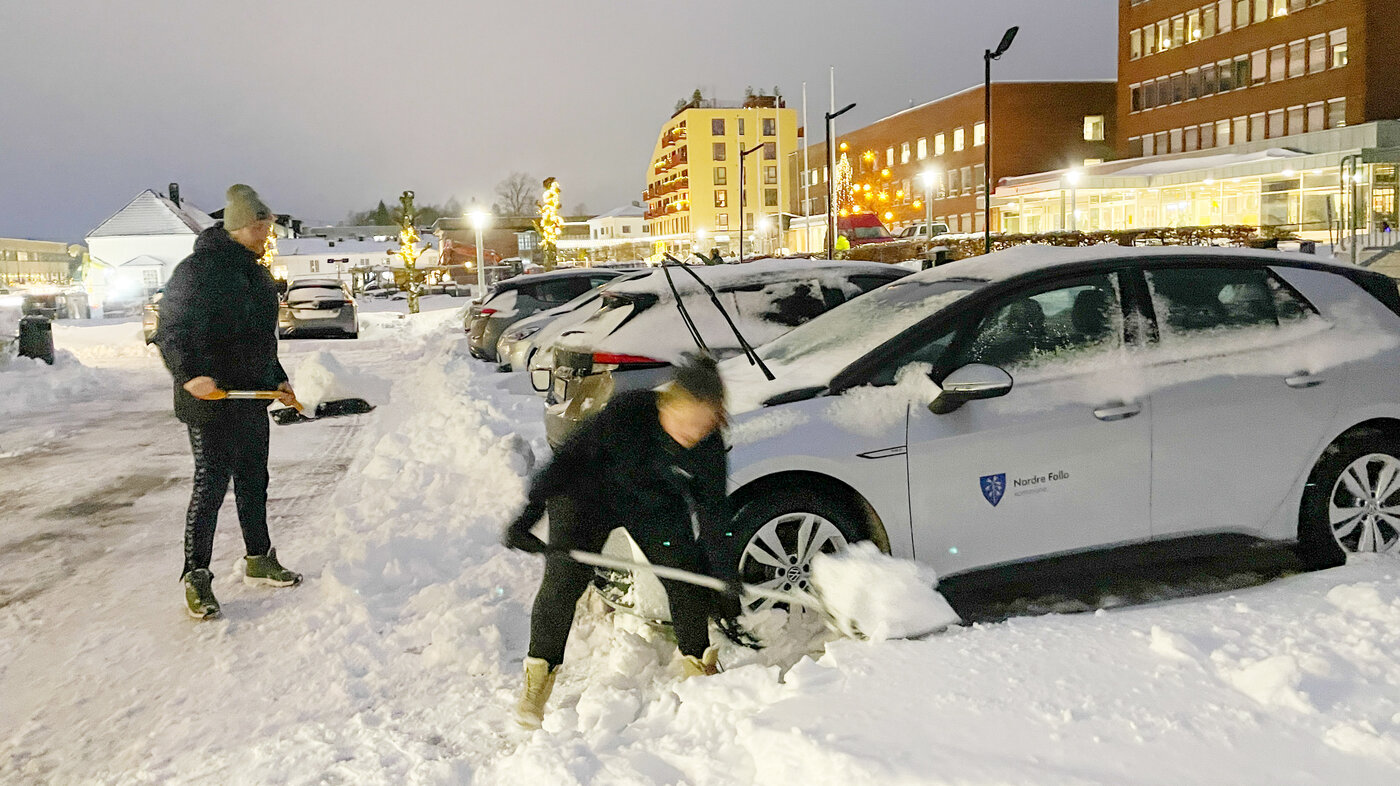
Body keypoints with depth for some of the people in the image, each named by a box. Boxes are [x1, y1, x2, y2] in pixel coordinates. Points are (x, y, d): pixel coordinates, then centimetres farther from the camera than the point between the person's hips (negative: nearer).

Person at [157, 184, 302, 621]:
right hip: (210, 401, -8)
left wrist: (277, 381, 21)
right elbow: (171, 331, -16)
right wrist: (189, 373, -29)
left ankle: (259, 559, 30)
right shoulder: (199, 268, -13)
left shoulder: (256, 274, 15)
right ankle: (196, 577, 7)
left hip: (251, 398, 9)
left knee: (253, 481, 16)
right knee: (211, 485, -4)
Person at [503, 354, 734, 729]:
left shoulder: (709, 448, -22)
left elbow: (713, 515, -11)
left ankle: (697, 659, 17)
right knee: (565, 574, -16)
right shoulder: (628, 411, -35)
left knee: (686, 572, -9)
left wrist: (725, 580, -10)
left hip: (656, 505, 3)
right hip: (591, 491, -3)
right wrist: (531, 510, -35)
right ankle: (539, 675, -2)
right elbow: (571, 455, -29)